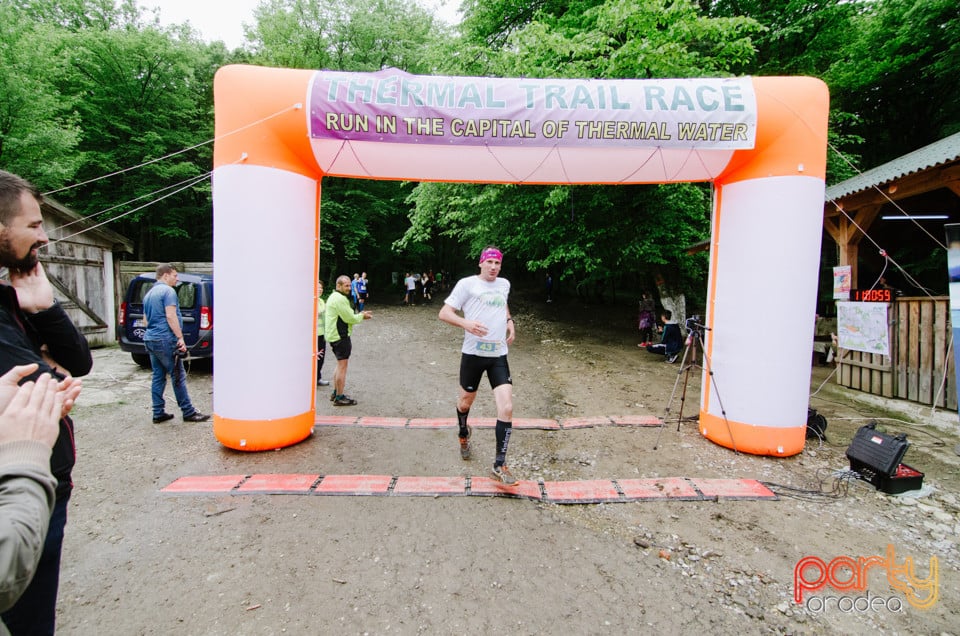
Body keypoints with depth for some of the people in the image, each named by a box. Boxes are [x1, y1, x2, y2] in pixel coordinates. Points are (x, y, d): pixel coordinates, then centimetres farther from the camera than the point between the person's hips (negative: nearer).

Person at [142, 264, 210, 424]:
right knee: (178, 376, -4)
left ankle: (158, 413, 13)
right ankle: (188, 412, 0)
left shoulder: (149, 294, 19)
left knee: (158, 377, 11)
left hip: (150, 339, 9)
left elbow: (146, 318, 24)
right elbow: (171, 316, -18)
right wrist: (180, 338, -18)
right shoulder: (168, 291, -10)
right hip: (165, 340, -9)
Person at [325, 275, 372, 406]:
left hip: (334, 335, 11)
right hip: (340, 336, -11)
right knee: (342, 365, -5)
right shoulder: (340, 299, -17)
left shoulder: (334, 297, 17)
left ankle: (335, 393, 29)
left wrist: (359, 315, 10)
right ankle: (339, 398, 1)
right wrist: (362, 316, -1)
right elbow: (349, 318, -18)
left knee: (340, 364, 21)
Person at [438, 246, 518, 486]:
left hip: (499, 355, 3)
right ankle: (463, 434, 50)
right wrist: (466, 323, -26)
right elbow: (444, 313, -8)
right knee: (466, 401, 15)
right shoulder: (467, 284, -5)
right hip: (473, 354, -3)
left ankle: (499, 465, 2)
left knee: (506, 407, -9)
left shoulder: (504, 284, 11)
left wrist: (510, 321, 12)